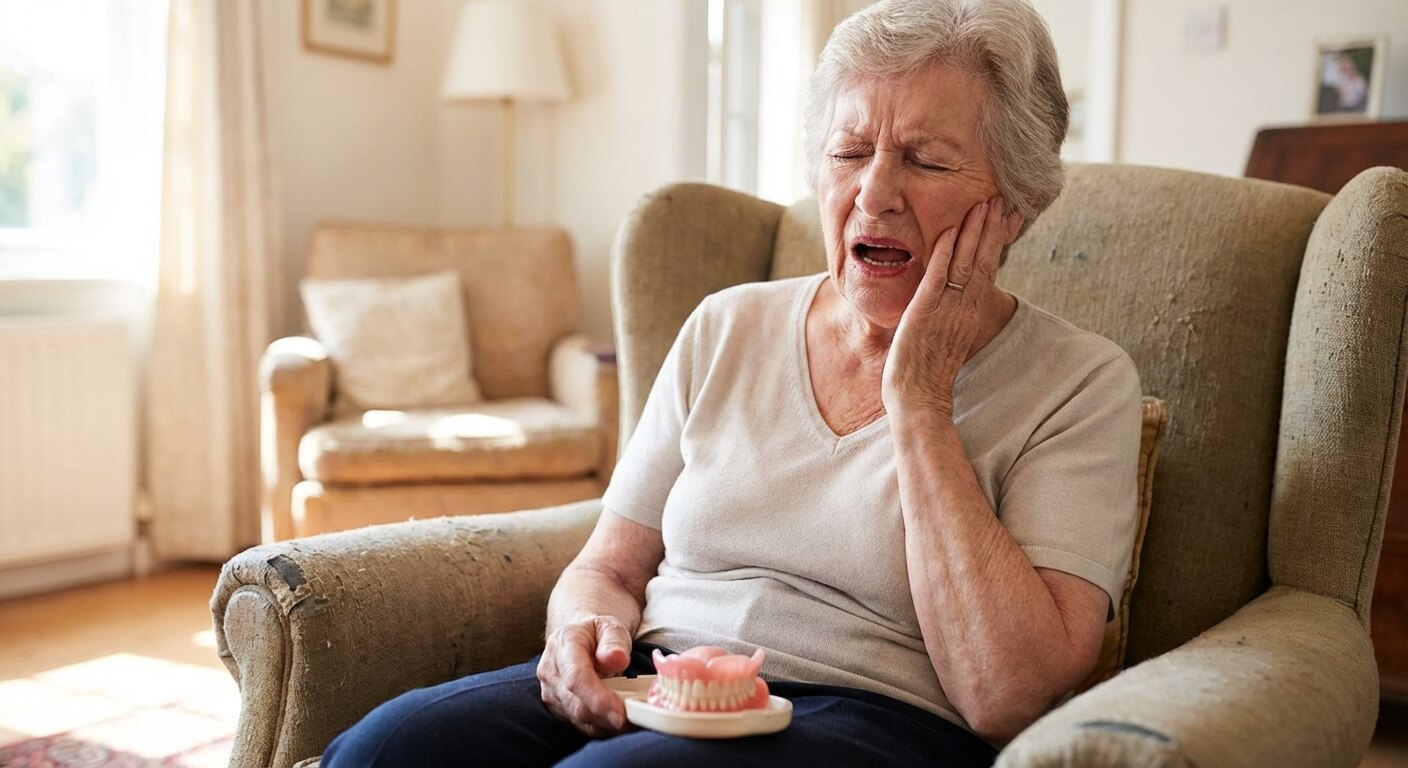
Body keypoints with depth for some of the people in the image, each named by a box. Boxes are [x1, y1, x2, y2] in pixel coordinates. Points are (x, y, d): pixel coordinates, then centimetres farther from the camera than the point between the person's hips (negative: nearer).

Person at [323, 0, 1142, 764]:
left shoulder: (1081, 382, -3)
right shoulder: (729, 327, 10)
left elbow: (1007, 697, -14)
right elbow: (607, 568, 14)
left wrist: (917, 398, -13)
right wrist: (585, 629, -11)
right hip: (648, 691, 4)